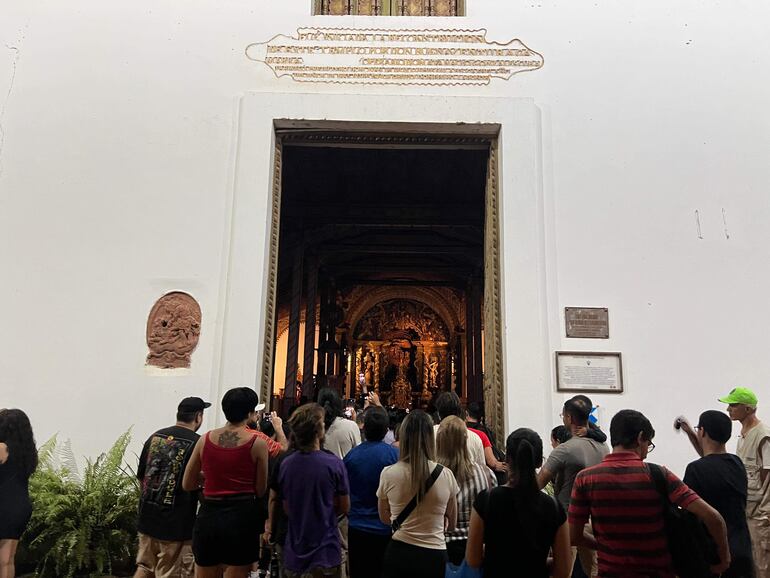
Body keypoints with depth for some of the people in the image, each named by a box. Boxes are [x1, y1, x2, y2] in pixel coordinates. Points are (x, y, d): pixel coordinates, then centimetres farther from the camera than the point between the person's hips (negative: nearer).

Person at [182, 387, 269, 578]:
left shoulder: (205, 439, 2)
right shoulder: (257, 443, -7)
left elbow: (187, 484, 10)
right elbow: (261, 490, -1)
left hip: (209, 515, 3)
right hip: (242, 516, -3)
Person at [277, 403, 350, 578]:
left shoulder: (285, 464, -8)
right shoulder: (334, 463, -18)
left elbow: (286, 509, 3)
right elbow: (344, 507, -6)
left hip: (294, 554, 3)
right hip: (326, 553, -3)